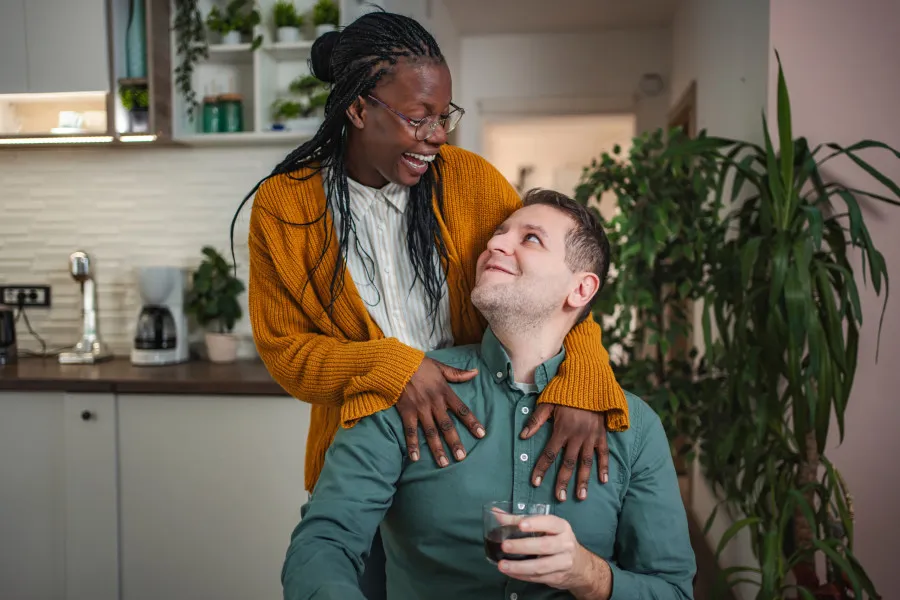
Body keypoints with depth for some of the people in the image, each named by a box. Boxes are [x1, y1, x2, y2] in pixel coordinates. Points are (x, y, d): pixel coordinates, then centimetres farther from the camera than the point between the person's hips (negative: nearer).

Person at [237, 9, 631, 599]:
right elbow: (283, 347, -7)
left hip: (480, 436, 1)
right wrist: (390, 367, -24)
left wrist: (581, 385, -28)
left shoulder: (470, 179, -7)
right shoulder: (285, 206, -8)